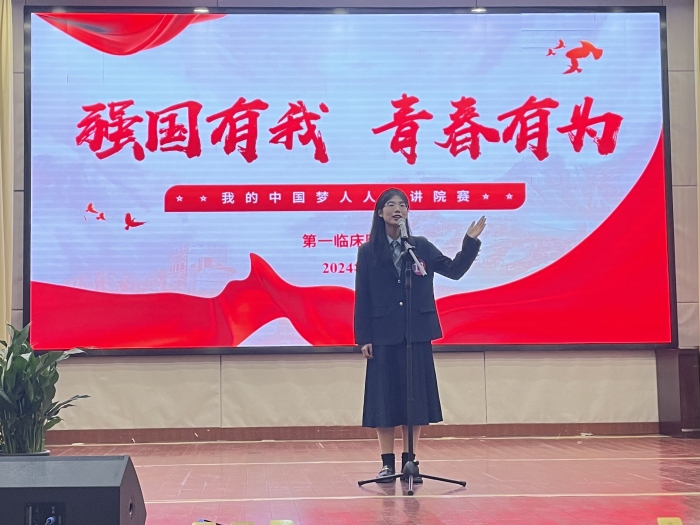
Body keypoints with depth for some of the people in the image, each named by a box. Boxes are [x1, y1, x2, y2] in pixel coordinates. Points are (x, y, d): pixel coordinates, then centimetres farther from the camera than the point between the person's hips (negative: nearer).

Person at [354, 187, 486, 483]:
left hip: (417, 335, 2)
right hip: (383, 335, -1)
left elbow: (454, 270, 6)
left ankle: (409, 461, 13)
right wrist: (363, 338, -5)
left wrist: (470, 242, -6)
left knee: (414, 395, 4)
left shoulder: (421, 247, 7)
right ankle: (387, 462, 11)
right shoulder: (368, 252, 2)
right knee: (384, 396, 2)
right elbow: (362, 298, 0)